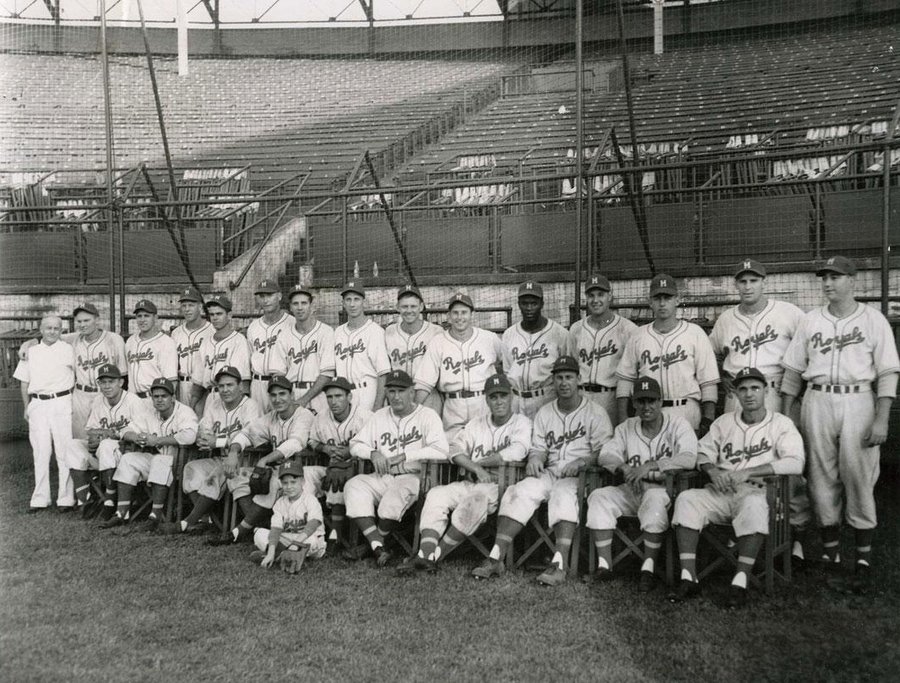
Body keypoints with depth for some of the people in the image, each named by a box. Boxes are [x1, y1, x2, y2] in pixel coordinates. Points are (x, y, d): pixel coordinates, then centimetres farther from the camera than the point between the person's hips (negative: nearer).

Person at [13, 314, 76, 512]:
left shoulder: (68, 350, 4)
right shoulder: (31, 351, 12)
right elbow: (24, 382, 16)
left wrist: (74, 402, -3)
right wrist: (26, 407, 10)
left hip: (62, 404, -3)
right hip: (38, 404, 3)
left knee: (64, 451, -4)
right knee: (40, 452, 4)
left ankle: (65, 498, 1)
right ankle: (40, 498, 11)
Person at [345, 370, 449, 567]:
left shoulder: (427, 415, 2)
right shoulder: (380, 416, 20)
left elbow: (441, 450, -13)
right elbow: (355, 444, 18)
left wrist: (405, 456, -14)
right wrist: (373, 453, -4)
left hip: (413, 477, -5)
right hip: (382, 477, 5)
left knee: (397, 494, -37)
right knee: (353, 486, -23)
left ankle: (372, 543, -12)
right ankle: (378, 547, -29)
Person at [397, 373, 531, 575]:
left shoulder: (522, 423, 4)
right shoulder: (476, 424, 21)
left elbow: (516, 452, -15)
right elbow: (456, 449, 8)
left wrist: (478, 462, -4)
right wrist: (476, 468, -11)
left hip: (501, 485, -5)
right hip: (469, 483, 6)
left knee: (477, 497, -36)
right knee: (437, 494, -20)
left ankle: (435, 556, -31)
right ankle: (426, 553, -33)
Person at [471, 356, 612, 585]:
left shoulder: (595, 413, 3)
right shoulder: (544, 413, 18)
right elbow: (537, 448, 16)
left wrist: (581, 463, -22)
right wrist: (535, 459, -9)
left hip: (581, 476, -4)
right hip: (550, 472, 4)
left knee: (563, 493, -36)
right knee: (521, 491, -22)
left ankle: (559, 564, -45)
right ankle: (496, 558, -28)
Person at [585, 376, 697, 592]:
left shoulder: (678, 425, 0)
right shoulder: (626, 427, 13)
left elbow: (689, 459, -17)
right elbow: (606, 455, 2)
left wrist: (650, 466, -26)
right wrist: (624, 468, -20)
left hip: (664, 489, -4)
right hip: (630, 490, 4)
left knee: (654, 499, -38)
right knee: (599, 497, -21)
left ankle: (649, 568, -31)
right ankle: (604, 564, -22)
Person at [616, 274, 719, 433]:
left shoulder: (695, 333, 5)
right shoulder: (638, 337, 12)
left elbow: (708, 380, 1)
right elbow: (625, 378, 12)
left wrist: (708, 420, -6)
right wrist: (623, 419, 4)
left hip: (686, 414, -2)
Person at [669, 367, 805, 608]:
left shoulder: (781, 424, 6)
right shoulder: (724, 422, 19)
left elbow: (795, 462, -10)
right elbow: (702, 452, 19)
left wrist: (747, 472, -17)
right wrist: (712, 470, -6)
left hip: (756, 491, -4)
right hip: (720, 493, 4)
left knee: (754, 505, -38)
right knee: (686, 499, -24)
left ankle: (740, 582, -34)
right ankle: (688, 578, -26)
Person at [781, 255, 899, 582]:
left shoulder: (873, 320, 3)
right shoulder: (810, 321, 11)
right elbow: (793, 370, 12)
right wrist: (785, 413, 6)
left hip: (858, 401, -3)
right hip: (817, 402, 3)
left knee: (859, 477, -2)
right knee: (822, 477, 5)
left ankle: (864, 554, 8)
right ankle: (830, 551, 15)